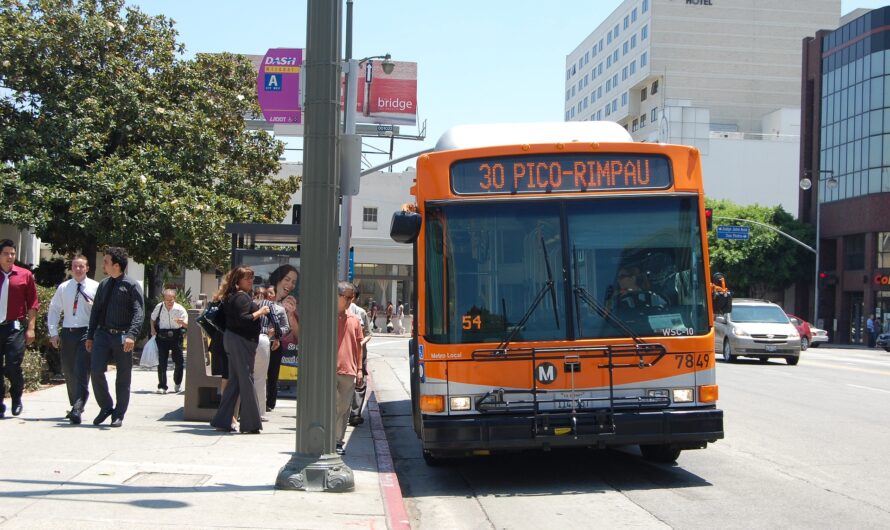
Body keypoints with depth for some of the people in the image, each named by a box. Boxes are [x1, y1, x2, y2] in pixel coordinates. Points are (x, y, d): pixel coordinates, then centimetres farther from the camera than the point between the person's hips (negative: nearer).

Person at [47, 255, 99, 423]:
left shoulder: (95, 288, -1)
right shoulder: (63, 288, 9)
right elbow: (53, 310, 13)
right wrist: (53, 332, 5)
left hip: (86, 333, -4)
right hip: (67, 333, 4)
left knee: (82, 372, -14)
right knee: (68, 372, 11)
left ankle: (77, 409, -18)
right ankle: (75, 406, 26)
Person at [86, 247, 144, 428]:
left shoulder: (131, 286, -6)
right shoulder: (103, 285, 13)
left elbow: (139, 312, -13)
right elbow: (95, 311, 18)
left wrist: (131, 335, -26)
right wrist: (90, 336, 14)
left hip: (123, 337, -4)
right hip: (103, 334, 4)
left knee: (123, 378, 4)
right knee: (96, 370, -10)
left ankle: (118, 415, 18)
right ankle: (106, 407, 9)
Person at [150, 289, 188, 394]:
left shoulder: (180, 309, -12)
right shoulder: (159, 307, -5)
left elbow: (187, 325, -14)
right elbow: (153, 319, 15)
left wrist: (181, 322, -35)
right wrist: (153, 329, 2)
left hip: (176, 337, -1)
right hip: (162, 337, 1)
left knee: (178, 361, 4)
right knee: (161, 362, -3)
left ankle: (177, 383, 27)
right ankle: (162, 386, 4)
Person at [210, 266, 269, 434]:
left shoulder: (232, 296, 17)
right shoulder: (241, 297, -14)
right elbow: (242, 320, -24)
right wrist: (259, 312, -13)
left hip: (233, 340, 10)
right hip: (241, 340, -10)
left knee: (234, 381, 12)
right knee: (246, 380, -7)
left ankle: (222, 421, 14)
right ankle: (251, 423, -4)